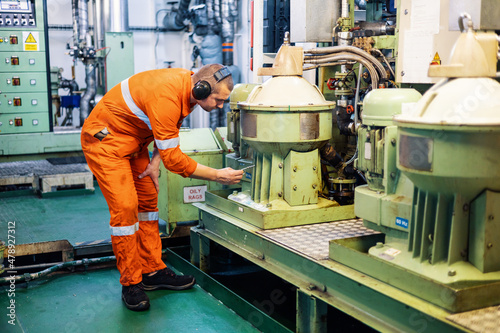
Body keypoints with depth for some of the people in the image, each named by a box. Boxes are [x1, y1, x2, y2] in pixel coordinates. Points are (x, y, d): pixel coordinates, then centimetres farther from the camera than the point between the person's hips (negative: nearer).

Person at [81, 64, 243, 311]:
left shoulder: (187, 85, -7)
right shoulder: (166, 97, -35)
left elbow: (169, 129, 10)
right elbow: (173, 159, -30)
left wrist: (155, 162, -4)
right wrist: (218, 176, -22)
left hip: (133, 142, 9)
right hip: (105, 140, -9)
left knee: (148, 201, 7)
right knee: (124, 206, -13)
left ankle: (152, 272, 15)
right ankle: (130, 283, -2)